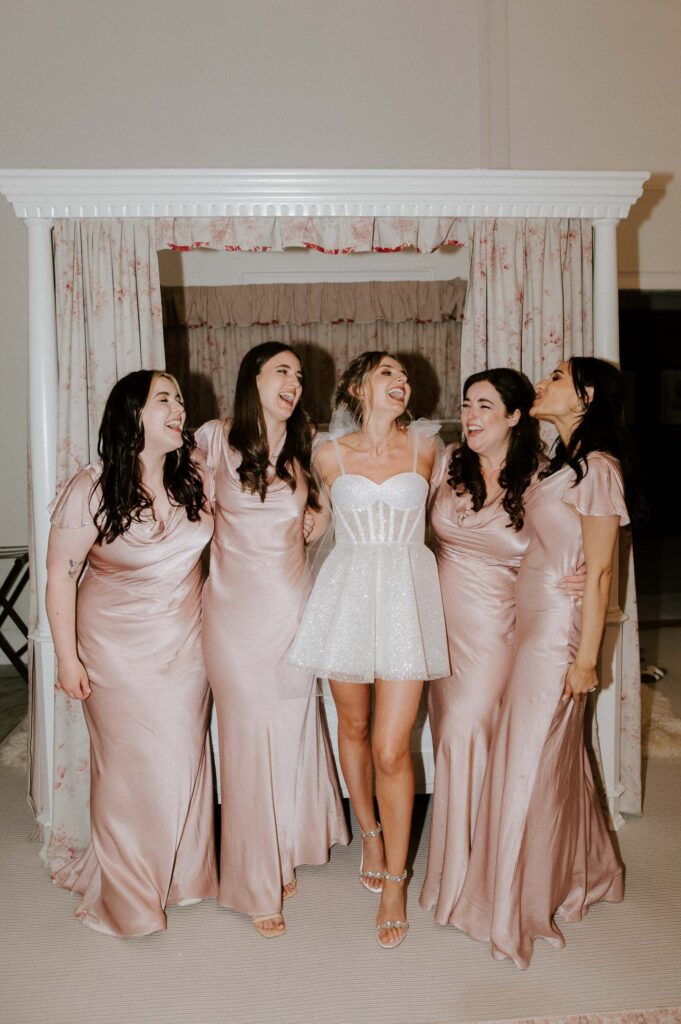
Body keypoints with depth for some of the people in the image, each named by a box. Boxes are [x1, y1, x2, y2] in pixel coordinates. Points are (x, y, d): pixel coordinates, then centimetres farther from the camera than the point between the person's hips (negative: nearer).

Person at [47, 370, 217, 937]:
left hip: (186, 640, 4)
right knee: (130, 764, 8)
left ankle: (182, 874, 37)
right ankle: (126, 891, 32)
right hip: (119, 647, -4)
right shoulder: (92, 490, -18)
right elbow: (61, 575, -11)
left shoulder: (194, 474, -7)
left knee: (185, 756, 13)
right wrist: (68, 657, -10)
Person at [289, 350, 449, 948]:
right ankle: (371, 834, 39)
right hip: (348, 591, 1)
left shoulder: (424, 448, 5)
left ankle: (395, 881, 13)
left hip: (407, 595, -1)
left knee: (391, 748, -4)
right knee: (354, 727, 14)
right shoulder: (330, 455, 3)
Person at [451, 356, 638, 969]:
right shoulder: (565, 462, 13)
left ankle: (523, 908, 21)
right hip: (532, 624, 8)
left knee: (530, 763, 2)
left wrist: (586, 658, -15)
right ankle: (585, 873, 40)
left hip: (558, 631, -8)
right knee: (555, 757, 19)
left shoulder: (598, 469, -14)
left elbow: (599, 572, -16)